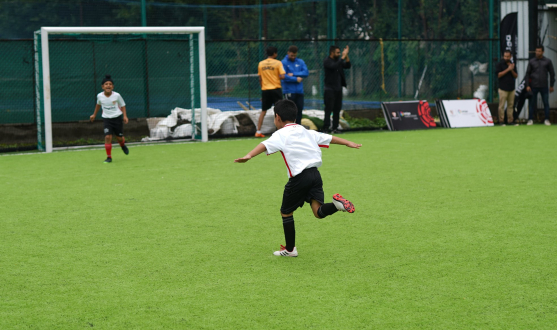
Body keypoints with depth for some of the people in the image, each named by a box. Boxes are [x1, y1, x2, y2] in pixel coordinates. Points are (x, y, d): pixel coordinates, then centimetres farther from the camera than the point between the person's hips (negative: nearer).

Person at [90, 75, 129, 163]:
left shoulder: (117, 95, -12)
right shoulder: (99, 96, -5)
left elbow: (122, 105, 1)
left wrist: (125, 116, -10)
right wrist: (94, 114, 23)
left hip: (117, 118, 0)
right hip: (106, 119, 1)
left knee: (119, 138, 7)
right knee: (108, 137, -15)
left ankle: (123, 145, 45)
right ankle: (109, 157, -4)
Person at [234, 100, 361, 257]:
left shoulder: (281, 135, 1)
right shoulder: (307, 132, 20)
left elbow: (265, 145, -17)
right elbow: (329, 138, 30)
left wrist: (249, 156, -31)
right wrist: (348, 143, 44)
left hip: (299, 178, -5)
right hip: (315, 174, 5)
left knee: (286, 212, 13)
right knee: (318, 212, -1)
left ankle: (290, 249, 21)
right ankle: (336, 204, -31)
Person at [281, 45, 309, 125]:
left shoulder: (300, 62, 10)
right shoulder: (284, 63, -5)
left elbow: (306, 73, -3)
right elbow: (283, 76, -14)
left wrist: (293, 74, -12)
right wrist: (296, 79, -10)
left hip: (299, 90, 5)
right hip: (289, 91, -5)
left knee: (299, 109, 9)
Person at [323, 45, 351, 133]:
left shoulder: (339, 60, 11)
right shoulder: (327, 61, -9)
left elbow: (348, 66, 5)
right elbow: (335, 66, -27)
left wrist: (346, 56, -9)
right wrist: (343, 56, -25)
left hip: (338, 89, 7)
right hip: (330, 89, -7)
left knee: (337, 109, 7)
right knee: (329, 109, -10)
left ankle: (335, 128, 11)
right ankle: (326, 128, -10)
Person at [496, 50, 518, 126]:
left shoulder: (512, 64, 14)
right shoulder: (500, 64, -1)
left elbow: (515, 76, 11)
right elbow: (499, 75, -10)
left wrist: (512, 70, -8)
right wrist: (508, 69, -15)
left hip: (511, 88, 5)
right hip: (503, 88, -5)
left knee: (511, 105, 6)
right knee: (502, 105, -6)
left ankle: (510, 120, 10)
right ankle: (501, 121, -2)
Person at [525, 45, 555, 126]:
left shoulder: (547, 61, 3)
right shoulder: (531, 61, 4)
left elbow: (552, 73, 7)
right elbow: (527, 73, 6)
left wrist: (551, 86, 4)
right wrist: (527, 85, -2)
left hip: (544, 86, 0)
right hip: (534, 86, 0)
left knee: (546, 103, 1)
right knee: (532, 103, 3)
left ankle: (547, 120, 7)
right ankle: (531, 119, 10)